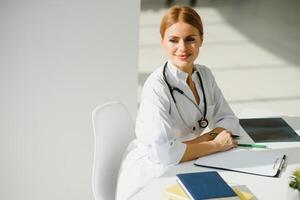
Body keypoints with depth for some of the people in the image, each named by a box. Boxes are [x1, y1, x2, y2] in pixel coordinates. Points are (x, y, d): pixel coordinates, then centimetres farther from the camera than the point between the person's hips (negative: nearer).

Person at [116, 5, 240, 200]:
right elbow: (163, 152, -28)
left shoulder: (205, 75, 0)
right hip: (149, 177, -7)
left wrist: (202, 139, -12)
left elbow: (229, 120, 8)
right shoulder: (157, 87, -22)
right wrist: (215, 145, -16)